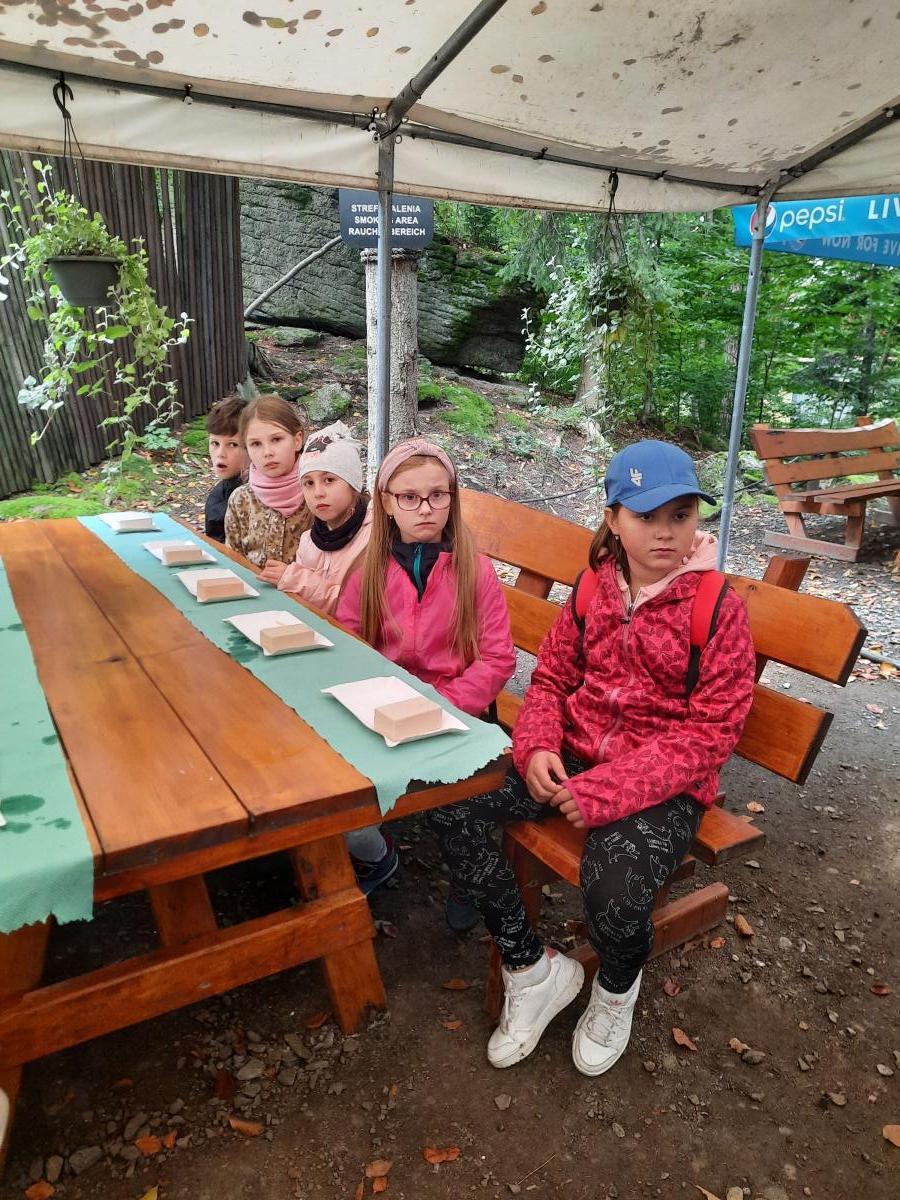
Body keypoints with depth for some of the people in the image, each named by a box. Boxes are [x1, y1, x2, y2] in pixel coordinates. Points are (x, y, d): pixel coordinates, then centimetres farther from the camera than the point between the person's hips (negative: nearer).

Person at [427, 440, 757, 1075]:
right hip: (575, 756, 5)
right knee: (450, 803, -14)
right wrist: (537, 747, -12)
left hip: (665, 783, -4)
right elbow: (551, 677, 10)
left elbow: (710, 733, -14)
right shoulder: (594, 588, 3)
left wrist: (607, 791, -22)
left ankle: (616, 988, 12)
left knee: (616, 894, -32)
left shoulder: (719, 606, -11)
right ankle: (532, 969, 5)